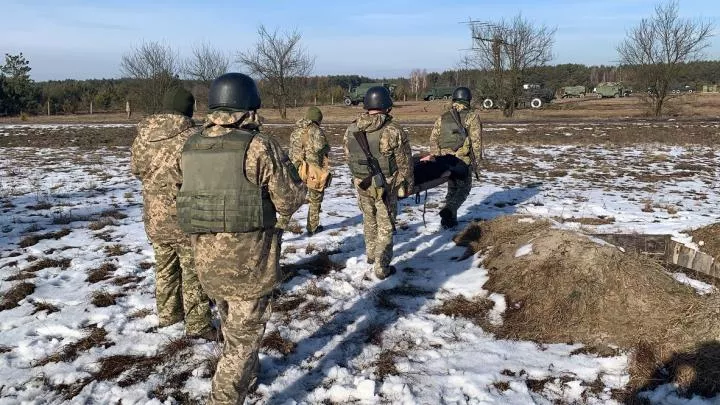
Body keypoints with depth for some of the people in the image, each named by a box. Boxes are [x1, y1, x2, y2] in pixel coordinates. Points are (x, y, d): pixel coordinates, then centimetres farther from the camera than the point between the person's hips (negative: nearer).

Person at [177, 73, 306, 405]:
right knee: (244, 335, 9)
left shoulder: (192, 146, 2)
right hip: (249, 260, -6)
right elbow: (290, 201, -12)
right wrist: (293, 181, 8)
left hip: (207, 258, 7)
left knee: (232, 326, 27)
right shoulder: (259, 145, -16)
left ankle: (247, 375, 48)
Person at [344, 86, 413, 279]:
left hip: (361, 184, 4)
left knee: (369, 220, 24)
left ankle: (371, 254, 41)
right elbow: (404, 163, -10)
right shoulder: (394, 132, -18)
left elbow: (349, 158, 6)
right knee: (385, 226, 8)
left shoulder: (351, 130, -5)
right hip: (386, 186, -4)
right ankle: (381, 268, 13)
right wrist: (408, 185, 5)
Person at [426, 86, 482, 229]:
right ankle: (449, 210, -16)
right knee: (464, 188, 6)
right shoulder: (472, 116, -4)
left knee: (452, 189, 18)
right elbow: (476, 140, -8)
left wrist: (436, 156, 9)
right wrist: (477, 160, -2)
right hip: (463, 160, -5)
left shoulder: (443, 117, 10)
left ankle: (450, 219, 20)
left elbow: (433, 138, 6)